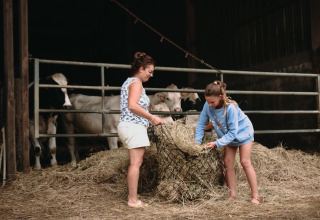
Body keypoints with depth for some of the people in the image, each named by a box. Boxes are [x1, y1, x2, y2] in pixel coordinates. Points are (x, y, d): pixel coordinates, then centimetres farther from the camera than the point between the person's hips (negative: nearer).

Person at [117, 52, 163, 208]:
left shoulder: (129, 82, 21)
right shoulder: (136, 83, -9)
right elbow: (132, 105, -22)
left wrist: (150, 118, 18)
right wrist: (152, 117, -16)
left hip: (127, 125, 11)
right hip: (134, 126, -11)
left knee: (135, 163, 13)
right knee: (136, 163, -8)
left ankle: (132, 196, 19)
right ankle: (133, 200, -5)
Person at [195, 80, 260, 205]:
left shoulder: (230, 108, -37)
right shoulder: (208, 106, -22)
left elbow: (232, 133, -32)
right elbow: (201, 124, -8)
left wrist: (217, 143, -38)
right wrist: (197, 142, -13)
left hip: (243, 131, -5)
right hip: (229, 135, 5)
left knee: (245, 162, -9)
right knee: (228, 162, -1)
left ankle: (255, 196, -3)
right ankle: (232, 194, 7)